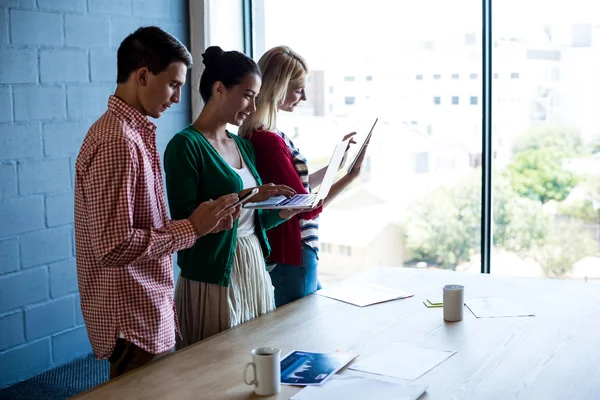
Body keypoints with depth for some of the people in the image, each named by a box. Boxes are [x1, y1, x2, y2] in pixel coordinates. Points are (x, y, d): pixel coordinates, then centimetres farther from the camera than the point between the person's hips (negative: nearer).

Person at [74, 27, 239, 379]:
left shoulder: (138, 132, 10)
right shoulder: (116, 141, -21)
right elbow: (114, 246, -26)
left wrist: (204, 222, 0)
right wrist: (192, 228, -18)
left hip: (152, 310, 10)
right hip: (133, 321, -9)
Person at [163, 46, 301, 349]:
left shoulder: (243, 146, 13)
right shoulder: (186, 146, -11)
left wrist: (288, 210, -2)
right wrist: (245, 197, -23)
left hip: (254, 270, 7)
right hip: (213, 278, -7)